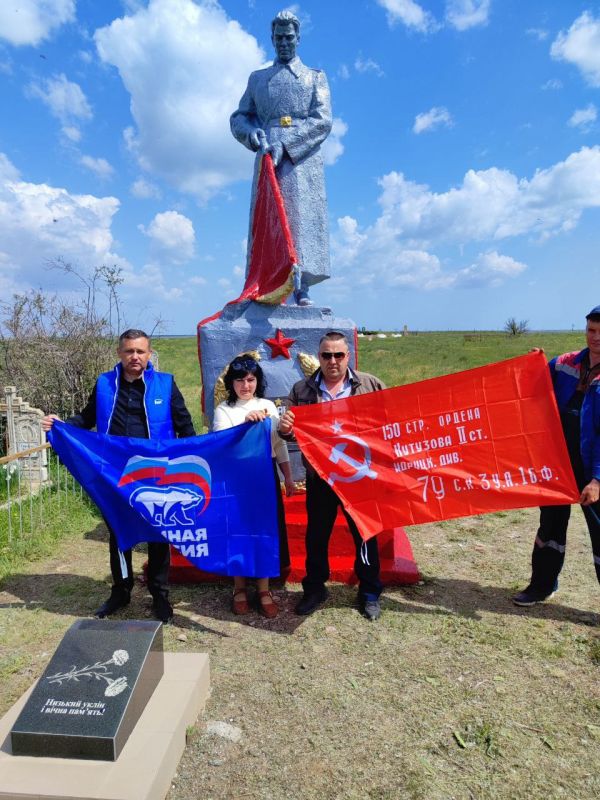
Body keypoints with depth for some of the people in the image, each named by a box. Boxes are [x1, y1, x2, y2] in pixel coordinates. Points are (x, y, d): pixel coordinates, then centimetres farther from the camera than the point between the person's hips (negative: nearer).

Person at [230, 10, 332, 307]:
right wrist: (252, 133, -5)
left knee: (303, 219, -11)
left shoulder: (315, 77, 19)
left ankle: (302, 290, -15)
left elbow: (322, 121, 3)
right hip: (268, 160, 2)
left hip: (303, 160, -1)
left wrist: (285, 143, -11)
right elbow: (238, 117, 21)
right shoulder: (257, 78, 26)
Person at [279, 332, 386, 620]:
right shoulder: (301, 390, 2)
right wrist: (285, 429, -17)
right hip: (319, 478, 1)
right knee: (316, 535, 14)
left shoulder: (371, 385, -2)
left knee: (365, 534, 12)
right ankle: (315, 589, 35)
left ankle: (369, 592, 32)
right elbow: (293, 431, 6)